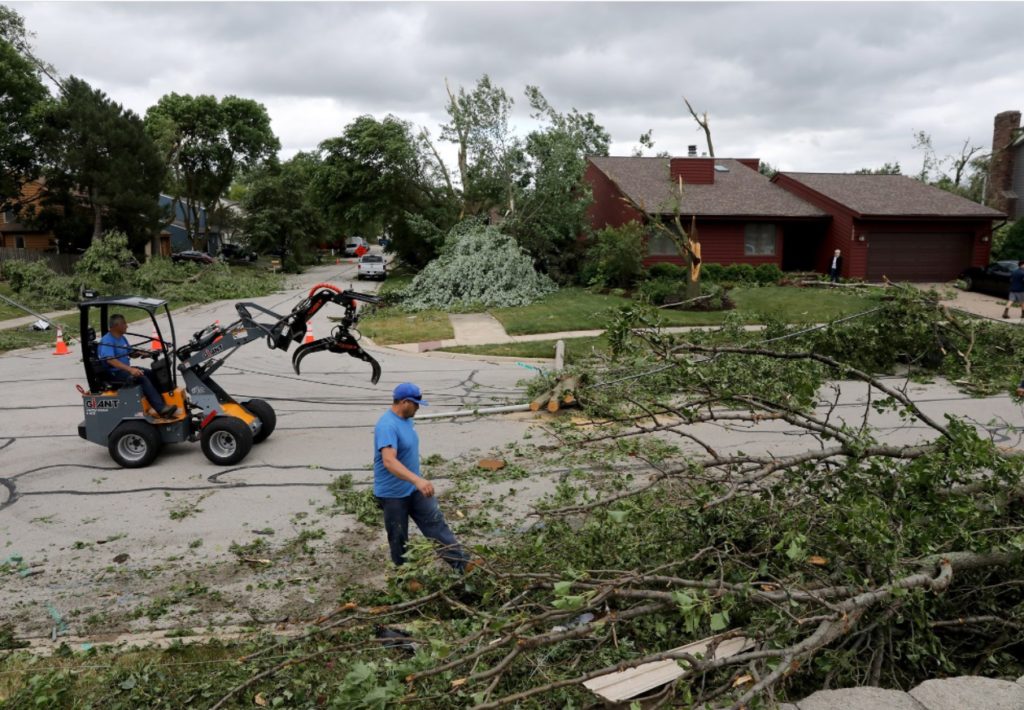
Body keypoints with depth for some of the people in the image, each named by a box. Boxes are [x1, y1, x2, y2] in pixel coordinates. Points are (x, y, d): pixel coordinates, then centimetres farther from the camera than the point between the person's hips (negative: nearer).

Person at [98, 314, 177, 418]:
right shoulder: (107, 341, -18)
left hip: (125, 369, 9)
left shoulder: (121, 338, 11)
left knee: (152, 374, -5)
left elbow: (131, 353, 20)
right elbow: (110, 360, -33)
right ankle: (161, 408, -35)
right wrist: (130, 369, -42)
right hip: (114, 373, -9)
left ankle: (163, 400, -9)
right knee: (142, 378, -28)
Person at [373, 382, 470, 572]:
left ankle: (463, 564, 3)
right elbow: (389, 461, -40)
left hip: (415, 489, 8)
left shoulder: (406, 419, 3)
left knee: (436, 523, 2)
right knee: (399, 539, 8)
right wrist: (418, 480, -51)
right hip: (392, 494, -8)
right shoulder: (387, 426, -27)